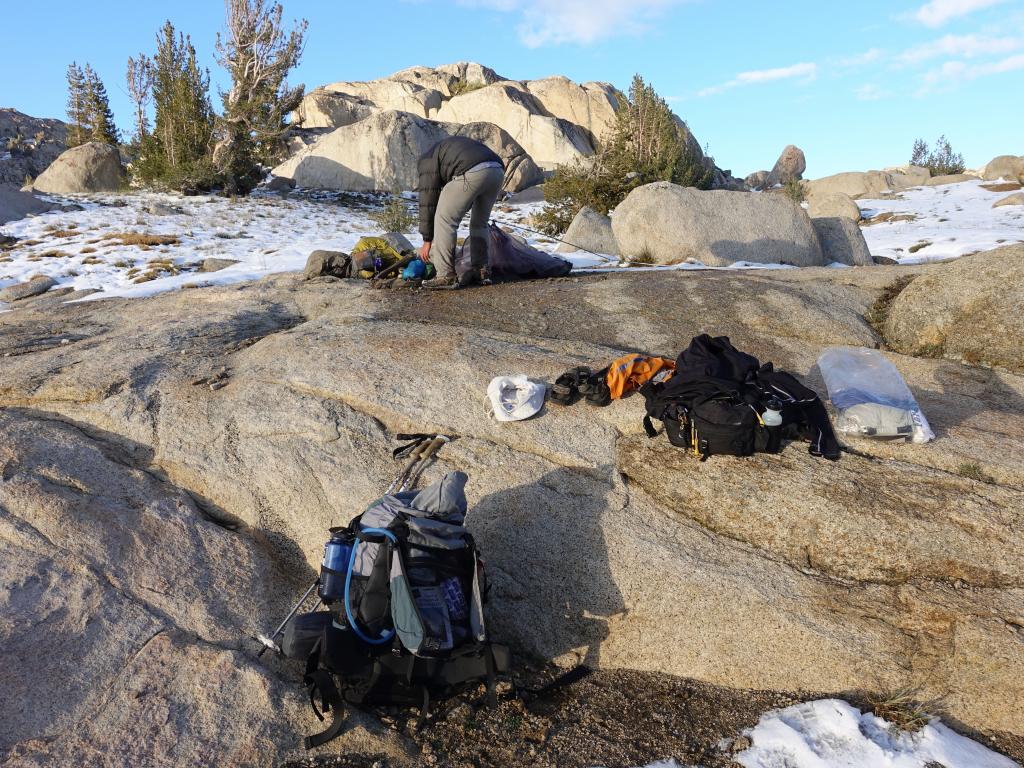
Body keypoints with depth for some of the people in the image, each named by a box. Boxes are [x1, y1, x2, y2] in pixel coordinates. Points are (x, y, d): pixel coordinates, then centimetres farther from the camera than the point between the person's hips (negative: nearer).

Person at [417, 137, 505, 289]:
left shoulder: (428, 160, 22)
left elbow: (428, 199, 15)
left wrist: (427, 240, 18)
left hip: (472, 174, -7)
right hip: (497, 172, 7)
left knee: (443, 220, 5)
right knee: (479, 223, 25)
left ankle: (447, 276, 4)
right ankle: (482, 270, 26)